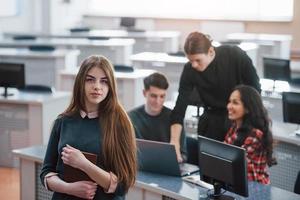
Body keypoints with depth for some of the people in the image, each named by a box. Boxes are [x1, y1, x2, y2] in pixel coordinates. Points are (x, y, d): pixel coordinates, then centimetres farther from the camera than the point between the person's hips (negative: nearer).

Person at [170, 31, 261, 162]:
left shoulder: (236, 56, -19)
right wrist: (174, 141, -27)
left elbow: (255, 90, -7)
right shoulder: (189, 70, -15)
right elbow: (180, 108, -17)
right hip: (212, 120, 2)